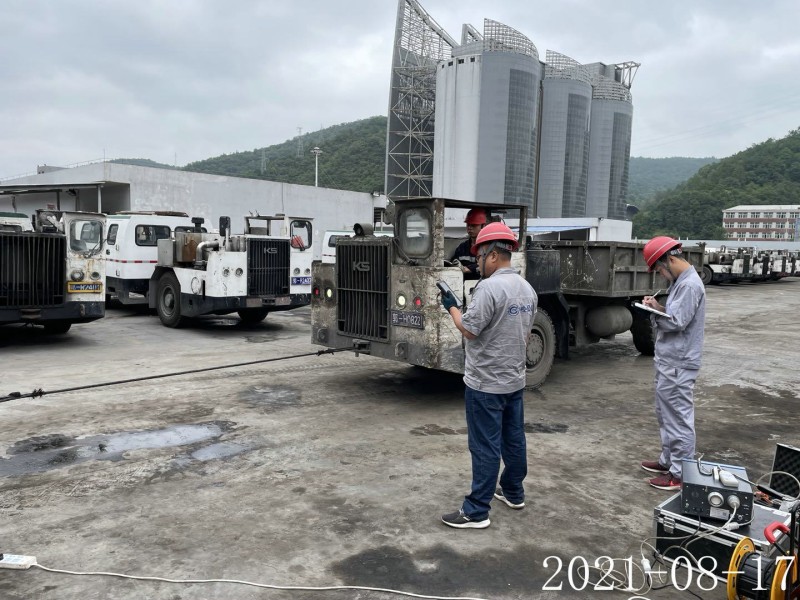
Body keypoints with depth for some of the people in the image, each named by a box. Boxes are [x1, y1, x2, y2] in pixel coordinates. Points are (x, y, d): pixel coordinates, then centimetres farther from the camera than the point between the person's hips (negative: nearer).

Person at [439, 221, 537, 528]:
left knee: (485, 447, -3)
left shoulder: (489, 287, -21)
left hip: (486, 383, -9)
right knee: (513, 439, 19)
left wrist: (451, 307, -4)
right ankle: (513, 492, 34)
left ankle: (476, 511, 5)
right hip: (515, 380, 9)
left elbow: (469, 330, -19)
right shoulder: (527, 289, 8)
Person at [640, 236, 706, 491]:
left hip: (677, 365, -10)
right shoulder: (679, 282, 13)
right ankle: (668, 460, 33)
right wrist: (659, 308, -4)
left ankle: (680, 474, 8)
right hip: (667, 362, 10)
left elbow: (677, 322, -22)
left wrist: (657, 310, -6)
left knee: (679, 419, -1)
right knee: (666, 415, 20)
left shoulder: (689, 285, -18)